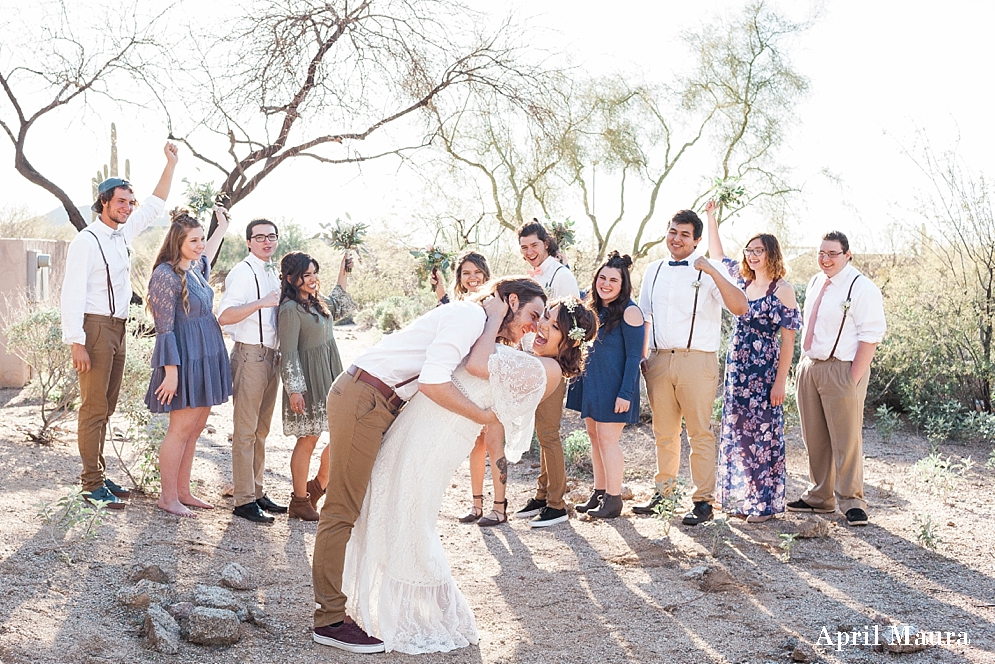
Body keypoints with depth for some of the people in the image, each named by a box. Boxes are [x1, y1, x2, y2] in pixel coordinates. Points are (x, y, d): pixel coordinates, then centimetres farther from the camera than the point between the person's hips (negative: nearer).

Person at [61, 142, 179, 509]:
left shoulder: (123, 234, 12)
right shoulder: (87, 241, -11)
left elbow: (155, 206, 25)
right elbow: (72, 294, -15)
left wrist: (171, 165, 19)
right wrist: (77, 343, -21)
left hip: (118, 329, 8)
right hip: (96, 328, -8)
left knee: (105, 408, 11)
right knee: (94, 408, -6)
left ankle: (98, 474, 18)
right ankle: (92, 484, -1)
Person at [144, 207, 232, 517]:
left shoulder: (196, 269, 11)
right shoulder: (166, 275, -14)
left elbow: (206, 254, 40)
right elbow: (164, 329, -17)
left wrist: (222, 226, 49)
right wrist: (171, 372, -20)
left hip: (206, 358, 9)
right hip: (185, 360, -9)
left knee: (195, 427, 11)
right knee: (181, 429, -3)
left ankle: (183, 491, 20)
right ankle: (167, 497, 8)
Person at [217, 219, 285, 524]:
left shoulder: (273, 273, 17)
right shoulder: (243, 272, -10)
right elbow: (224, 316, -22)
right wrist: (261, 302, -28)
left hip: (271, 355, 9)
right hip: (250, 355, -9)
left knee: (261, 430, 14)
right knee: (246, 431, -5)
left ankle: (257, 492, 23)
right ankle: (244, 500, -1)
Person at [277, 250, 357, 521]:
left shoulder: (317, 302, 12)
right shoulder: (290, 309, -13)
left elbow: (338, 308, 34)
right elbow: (289, 353, -15)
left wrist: (343, 274, 26)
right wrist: (294, 389, -18)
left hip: (331, 376, 9)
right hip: (308, 379, -9)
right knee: (308, 439, -1)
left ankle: (317, 486, 22)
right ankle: (300, 501, 11)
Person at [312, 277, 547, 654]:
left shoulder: (484, 332, 19)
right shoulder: (470, 316, -13)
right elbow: (432, 382, -25)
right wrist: (483, 416, -13)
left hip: (379, 405, 11)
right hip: (363, 399, -11)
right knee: (343, 509, -6)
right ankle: (329, 620, -1)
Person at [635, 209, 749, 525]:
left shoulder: (710, 271, -3)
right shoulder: (653, 271, 13)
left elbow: (740, 308, -18)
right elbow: (644, 316, 21)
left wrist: (712, 272, -26)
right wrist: (641, 356, 13)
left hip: (697, 360, -5)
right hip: (659, 360, 5)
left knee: (700, 433, -1)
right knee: (663, 432, 14)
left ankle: (703, 501, 7)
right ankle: (662, 489, 27)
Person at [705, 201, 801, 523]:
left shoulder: (782, 289, -9)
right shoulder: (742, 281, 9)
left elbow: (788, 338, -10)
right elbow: (717, 255, 24)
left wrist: (780, 381, -14)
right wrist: (711, 218, 18)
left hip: (764, 373, -7)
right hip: (736, 369, 7)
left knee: (763, 435, 0)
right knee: (736, 433, 11)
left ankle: (765, 502, 10)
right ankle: (740, 496, 22)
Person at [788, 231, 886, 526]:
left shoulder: (861, 288, -10)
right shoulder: (815, 283, 14)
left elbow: (871, 336, -14)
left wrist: (854, 378, -19)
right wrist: (804, 363, 12)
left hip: (841, 370, -7)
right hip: (809, 367, 7)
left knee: (846, 440, -3)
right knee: (814, 438, 12)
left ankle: (851, 502, 9)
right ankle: (819, 497, 24)